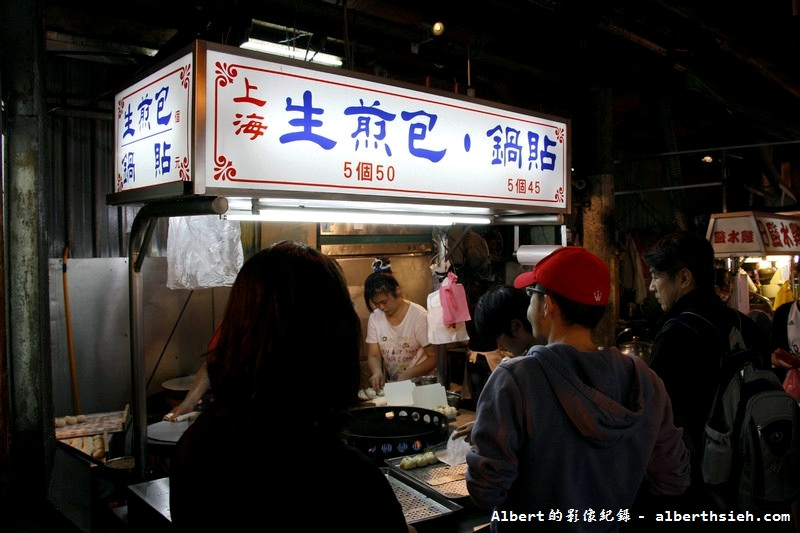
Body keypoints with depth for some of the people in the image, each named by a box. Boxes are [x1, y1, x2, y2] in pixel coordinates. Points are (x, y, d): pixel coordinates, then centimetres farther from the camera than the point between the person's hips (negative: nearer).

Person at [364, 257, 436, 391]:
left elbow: (434, 358, -8)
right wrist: (377, 372, -18)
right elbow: (373, 356, 3)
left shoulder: (419, 316, -11)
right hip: (391, 385, 4)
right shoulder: (374, 318, 1)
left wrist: (407, 374, -22)